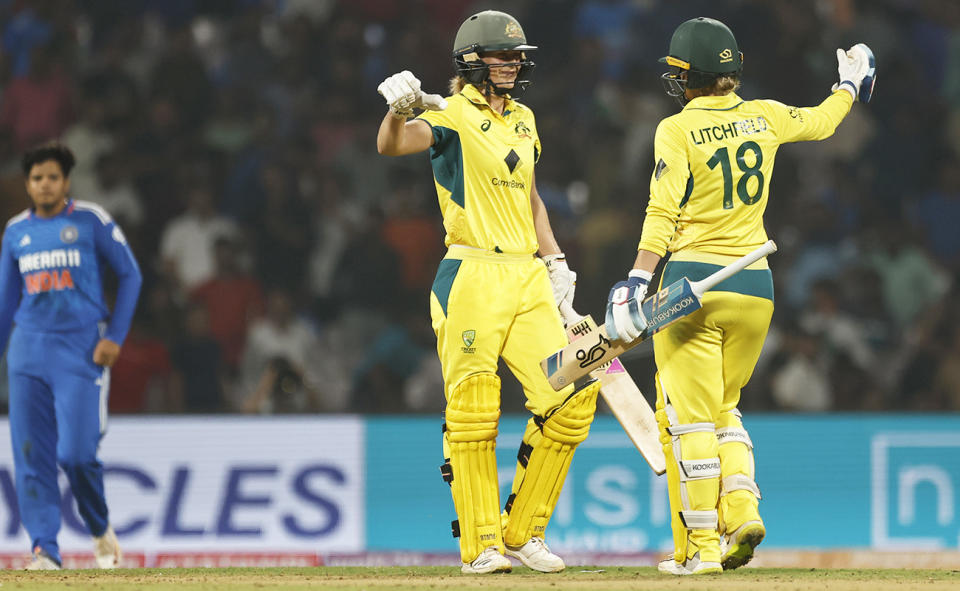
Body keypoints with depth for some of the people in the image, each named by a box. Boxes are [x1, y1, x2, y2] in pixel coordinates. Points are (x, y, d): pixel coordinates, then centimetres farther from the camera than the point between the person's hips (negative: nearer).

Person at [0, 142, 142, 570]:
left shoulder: (91, 221, -2)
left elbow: (130, 275, 2)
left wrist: (114, 336, -6)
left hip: (81, 350, -4)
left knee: (75, 453, -11)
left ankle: (101, 528, 16)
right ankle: (44, 549, -1)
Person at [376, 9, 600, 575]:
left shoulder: (523, 119, 16)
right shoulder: (452, 115, -5)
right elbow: (392, 145, -25)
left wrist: (555, 259, 15)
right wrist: (399, 110, -46)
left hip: (528, 277, 7)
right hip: (472, 278, -7)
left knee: (570, 400, 1)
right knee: (473, 411, -7)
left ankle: (523, 532, 12)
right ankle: (481, 545, 0)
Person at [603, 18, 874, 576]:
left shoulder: (677, 131, -8)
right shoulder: (766, 117, 6)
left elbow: (663, 214, -17)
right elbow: (822, 121, 26)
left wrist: (637, 281, -20)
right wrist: (851, 84, 45)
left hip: (694, 282, -5)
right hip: (756, 285, 5)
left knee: (689, 417, 0)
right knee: (722, 409, 20)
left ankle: (701, 546, -4)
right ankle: (742, 510, -1)